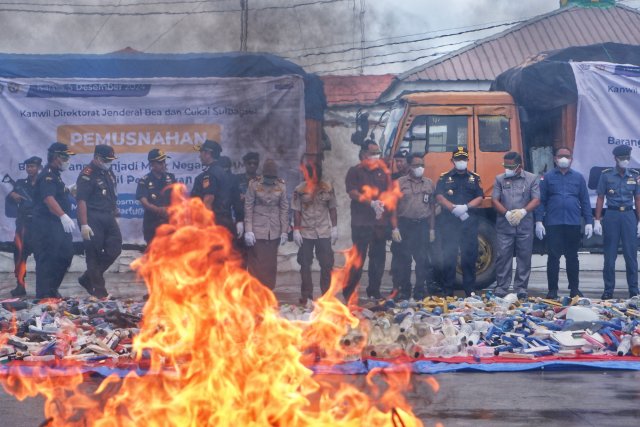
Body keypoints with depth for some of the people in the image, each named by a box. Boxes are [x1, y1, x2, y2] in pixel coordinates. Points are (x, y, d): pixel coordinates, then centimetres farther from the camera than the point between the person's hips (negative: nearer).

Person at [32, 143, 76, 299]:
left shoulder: (55, 175, 20)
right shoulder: (47, 176, -15)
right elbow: (48, 199, -31)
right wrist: (63, 216, -41)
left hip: (58, 224, 11)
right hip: (47, 224, -11)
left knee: (66, 255, 13)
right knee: (48, 258, -9)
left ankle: (52, 289, 23)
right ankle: (43, 294, -6)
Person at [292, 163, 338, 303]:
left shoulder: (328, 189, 4)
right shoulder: (300, 190, 1)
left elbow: (332, 209, 9)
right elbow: (297, 211, 1)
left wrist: (334, 227, 5)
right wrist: (296, 230, -3)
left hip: (324, 233, 1)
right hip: (306, 233, -1)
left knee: (326, 264, 0)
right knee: (305, 265, 4)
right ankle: (306, 295, 11)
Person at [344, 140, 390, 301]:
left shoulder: (383, 173, 16)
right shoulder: (355, 172, 5)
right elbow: (353, 192, -7)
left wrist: (382, 204, -9)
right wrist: (372, 203, -17)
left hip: (380, 222, 4)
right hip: (361, 223, -4)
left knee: (378, 257, 4)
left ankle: (374, 291, 12)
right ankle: (348, 292, 0)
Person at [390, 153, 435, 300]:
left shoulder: (429, 184, 13)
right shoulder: (400, 183, 4)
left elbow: (432, 208, 14)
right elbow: (394, 207, 1)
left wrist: (432, 230, 9)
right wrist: (395, 228, -6)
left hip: (423, 226, 2)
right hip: (404, 225, -2)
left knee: (423, 261, 2)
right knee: (402, 261, -1)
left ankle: (421, 293, 9)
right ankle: (403, 293, 5)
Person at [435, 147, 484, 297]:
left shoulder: (474, 178, 15)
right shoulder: (444, 178, 11)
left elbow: (479, 198, 6)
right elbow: (439, 198, -1)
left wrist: (466, 207, -12)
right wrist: (454, 208, -15)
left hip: (470, 222, 1)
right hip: (449, 222, -1)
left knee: (469, 257, -1)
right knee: (449, 257, -3)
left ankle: (470, 291, 3)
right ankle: (447, 292, 0)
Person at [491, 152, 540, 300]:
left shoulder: (531, 179, 7)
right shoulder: (500, 179, 10)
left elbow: (536, 200, 0)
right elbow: (494, 200, 3)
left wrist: (523, 212, -15)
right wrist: (507, 214, -12)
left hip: (525, 227, 0)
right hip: (504, 227, 0)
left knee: (524, 257, 1)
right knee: (503, 257, -2)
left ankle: (521, 289, 8)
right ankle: (501, 289, 2)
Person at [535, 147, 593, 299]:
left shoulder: (578, 177, 11)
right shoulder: (547, 177, 7)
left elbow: (585, 201, 11)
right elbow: (540, 200, 4)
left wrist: (588, 222, 4)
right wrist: (538, 220, -5)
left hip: (573, 224, 1)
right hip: (553, 224, -1)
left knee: (572, 257, 7)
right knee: (553, 256, -1)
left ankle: (574, 289, 13)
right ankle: (552, 289, 4)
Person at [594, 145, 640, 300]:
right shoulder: (606, 175, 3)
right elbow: (600, 198, 4)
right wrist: (597, 220, -2)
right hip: (611, 216, -1)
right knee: (609, 255, 2)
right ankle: (608, 291, 8)